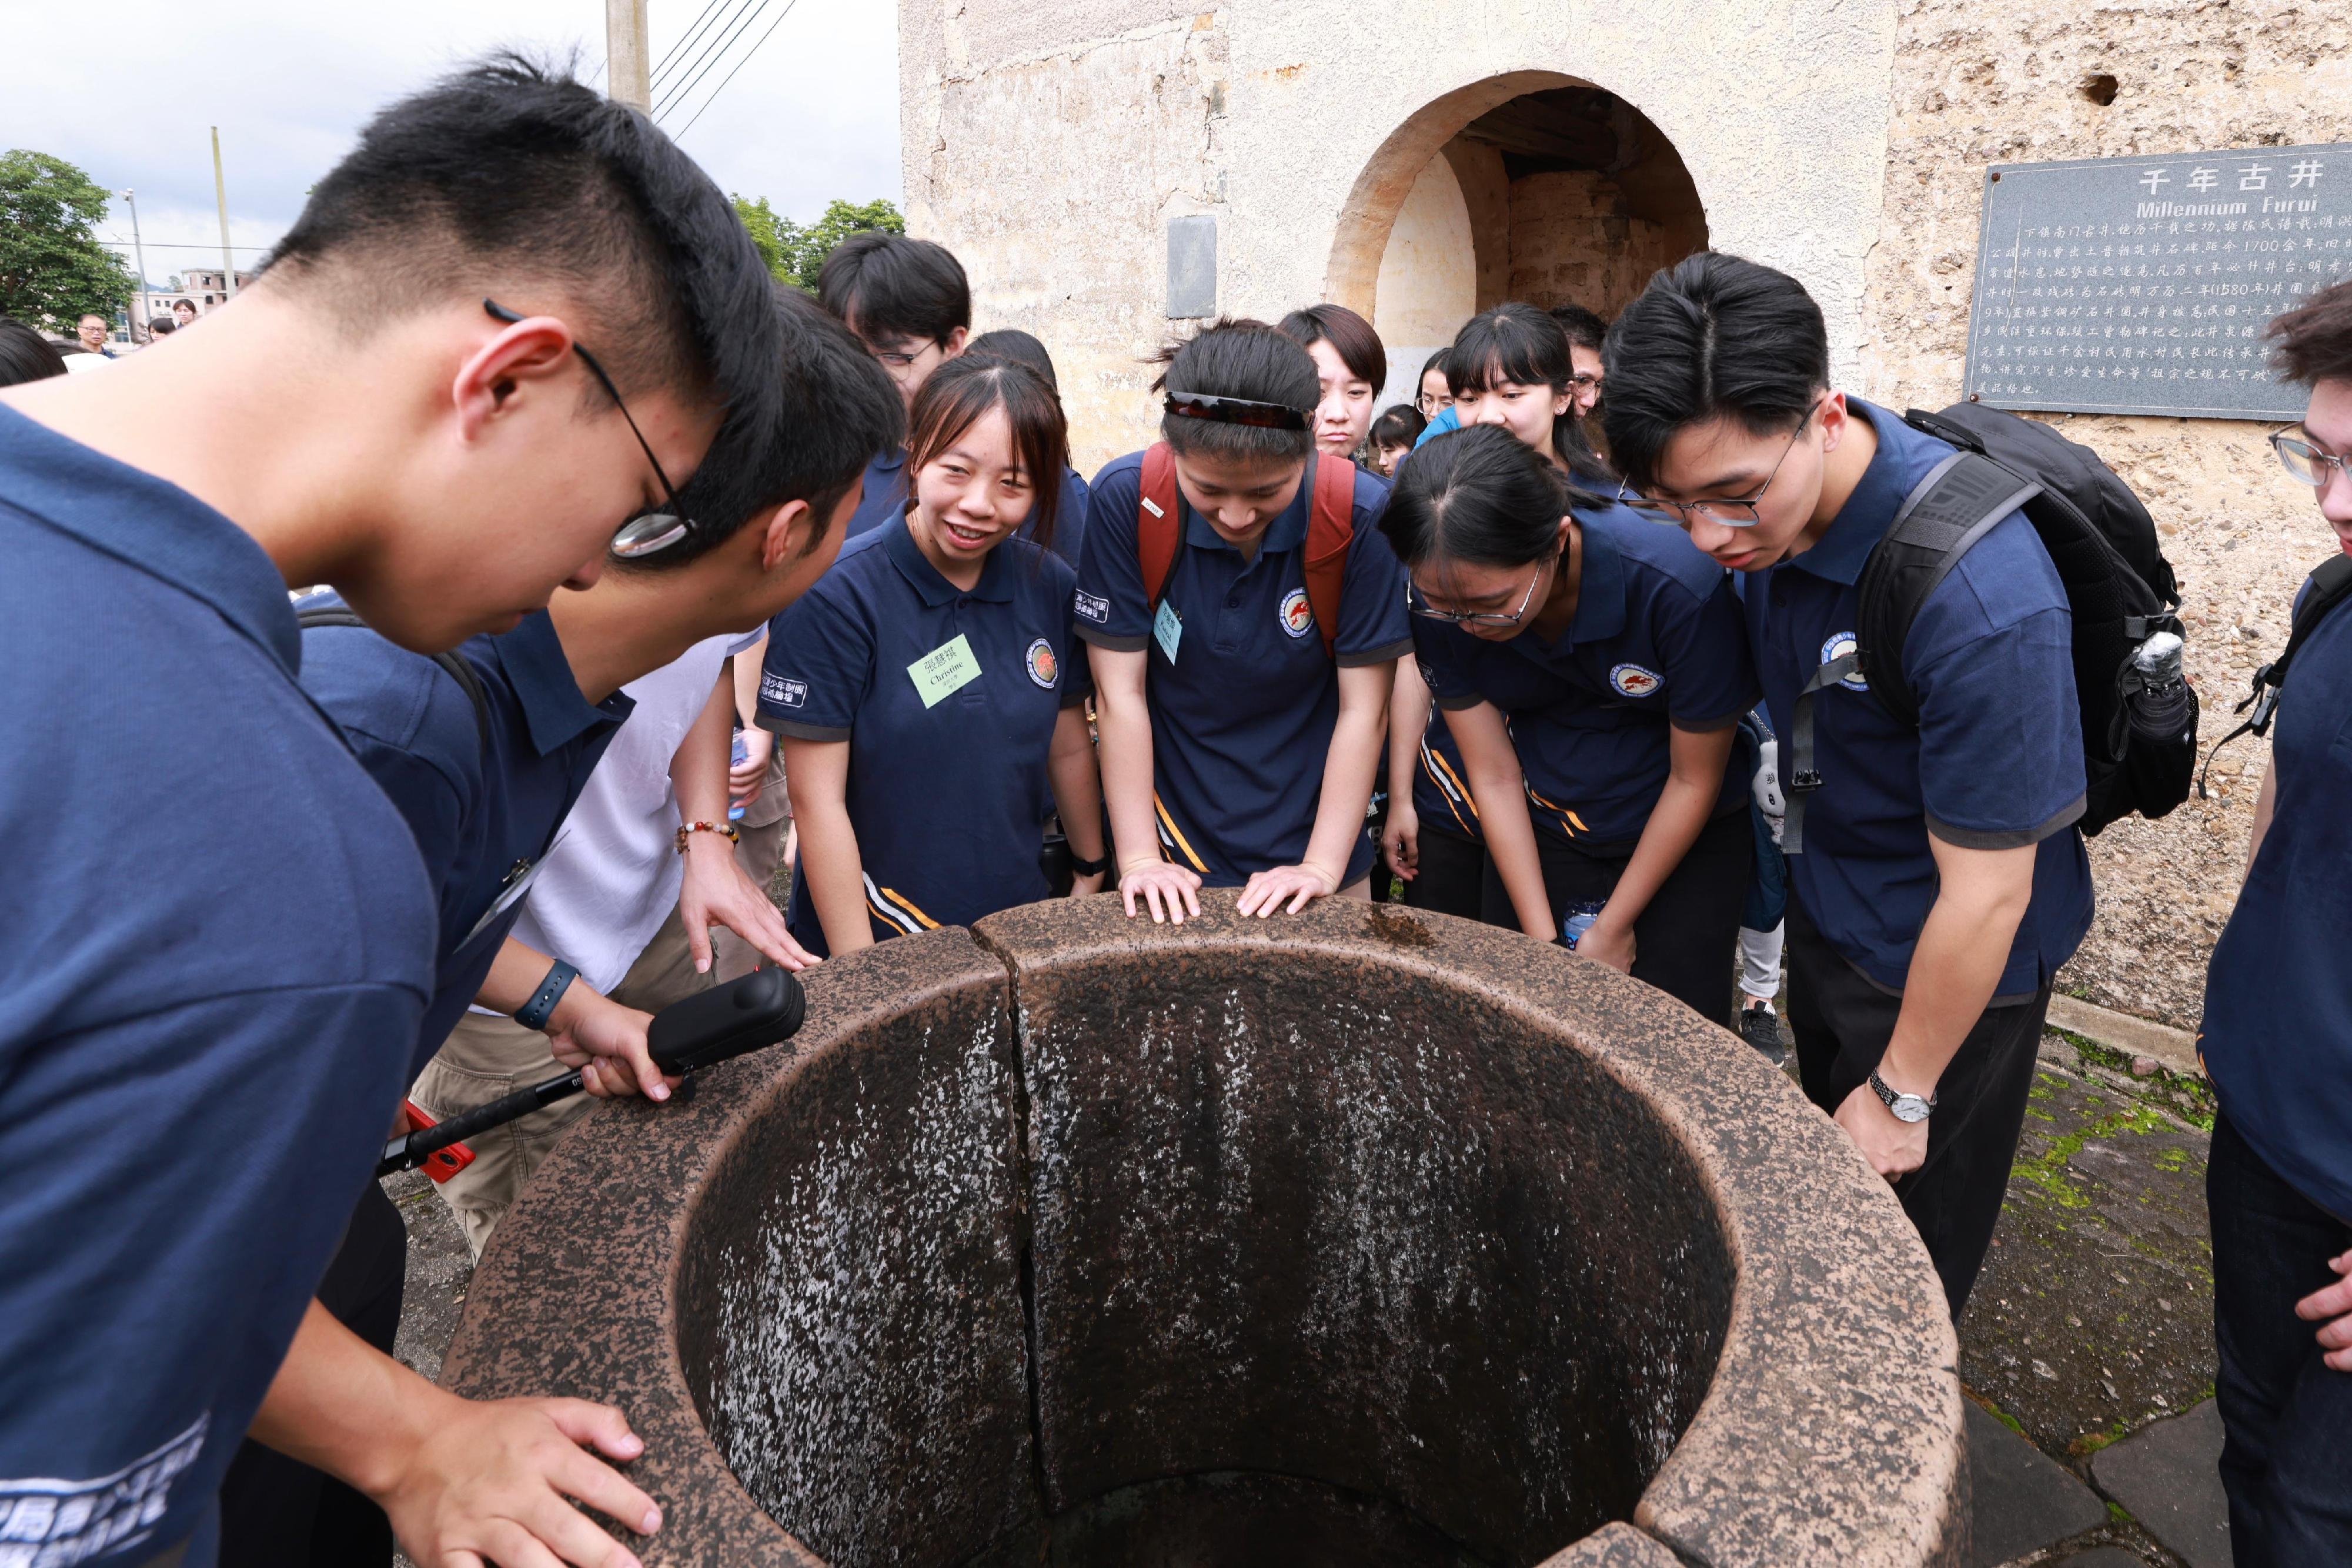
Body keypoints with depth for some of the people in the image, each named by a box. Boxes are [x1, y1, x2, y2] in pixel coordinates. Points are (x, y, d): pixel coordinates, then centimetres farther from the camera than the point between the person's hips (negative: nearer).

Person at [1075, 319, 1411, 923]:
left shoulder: (1360, 515, -17)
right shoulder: (1126, 499, -16)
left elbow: (1363, 710, -11)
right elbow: (1120, 692, -12)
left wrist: (1321, 867, -15)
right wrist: (1139, 860, -13)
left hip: (1310, 843, 1)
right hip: (1174, 843, 0)